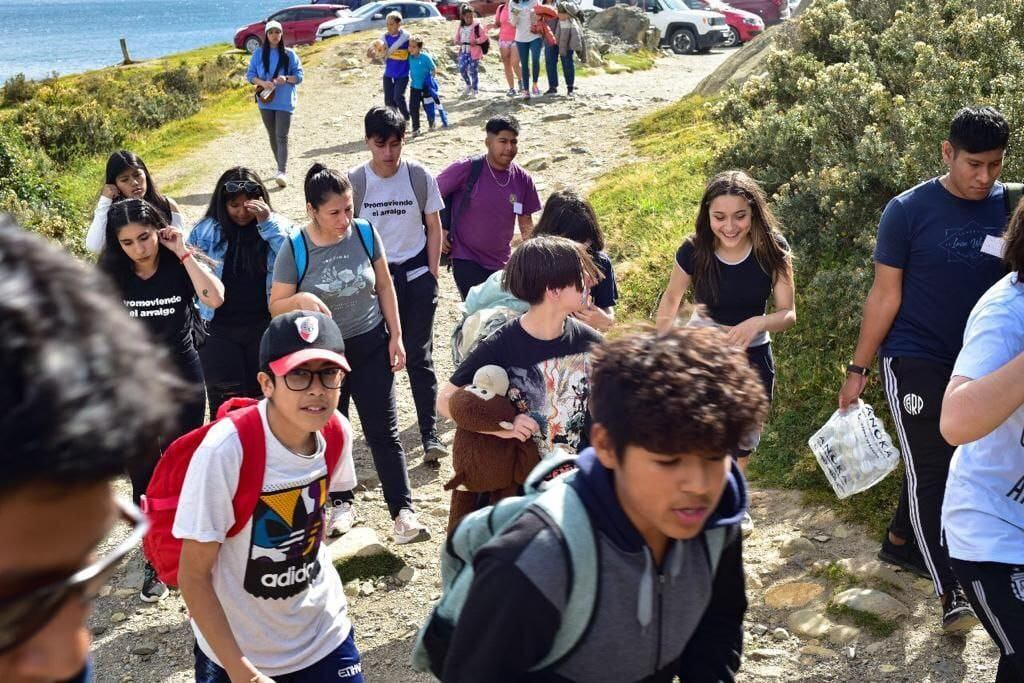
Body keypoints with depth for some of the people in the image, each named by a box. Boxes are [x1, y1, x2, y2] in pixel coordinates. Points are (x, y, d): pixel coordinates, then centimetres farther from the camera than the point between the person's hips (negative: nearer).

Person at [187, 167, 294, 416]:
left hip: (266, 326, 0)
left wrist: (268, 224, -21)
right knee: (226, 405, 1)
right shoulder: (206, 230, -1)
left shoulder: (277, 226, -1)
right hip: (218, 330, 0)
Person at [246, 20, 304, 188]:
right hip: (266, 100, 3)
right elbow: (250, 75, 3)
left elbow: (299, 75, 0)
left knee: (282, 136, -12)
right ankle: (280, 167, 27)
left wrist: (286, 78, -20)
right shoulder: (259, 53, 3)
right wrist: (262, 82, -16)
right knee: (272, 136, 13)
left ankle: (282, 172, -18)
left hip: (285, 101, -3)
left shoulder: (289, 54, -1)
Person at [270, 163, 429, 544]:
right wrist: (301, 299, -30)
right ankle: (341, 503, 33)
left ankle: (402, 511, 6)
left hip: (371, 346, 1)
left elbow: (384, 286, 3)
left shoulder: (364, 234, -8)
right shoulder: (294, 250, -15)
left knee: (384, 432, 1)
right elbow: (276, 306, -8)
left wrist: (395, 336, 2)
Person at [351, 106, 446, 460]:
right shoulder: (354, 182, -6)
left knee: (419, 357, 0)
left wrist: (432, 273, -1)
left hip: (416, 275, 0)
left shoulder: (420, 177, -5)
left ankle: (430, 436, 3)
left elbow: (433, 227, 4)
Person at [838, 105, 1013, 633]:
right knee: (930, 468, -7)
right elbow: (885, 294, -6)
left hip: (977, 366, 4)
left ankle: (898, 543, 36)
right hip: (915, 360, -4)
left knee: (940, 464, 15)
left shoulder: (1009, 208, -1)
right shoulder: (909, 211, -10)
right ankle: (951, 595, -6)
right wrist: (858, 369, -6)